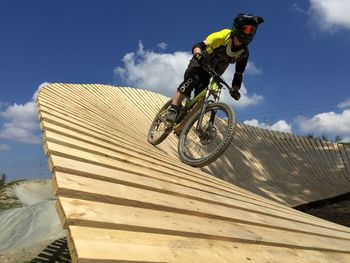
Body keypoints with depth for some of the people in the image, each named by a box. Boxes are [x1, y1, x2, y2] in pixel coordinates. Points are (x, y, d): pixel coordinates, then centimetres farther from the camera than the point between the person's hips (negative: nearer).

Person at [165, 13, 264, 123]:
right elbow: (197, 46, -34)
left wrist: (235, 89, -25)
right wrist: (198, 54, -57)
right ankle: (172, 110, -34)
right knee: (191, 81, -35)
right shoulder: (223, 36, -25)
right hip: (199, 64, -4)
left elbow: (238, 75, -7)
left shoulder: (244, 54, -13)